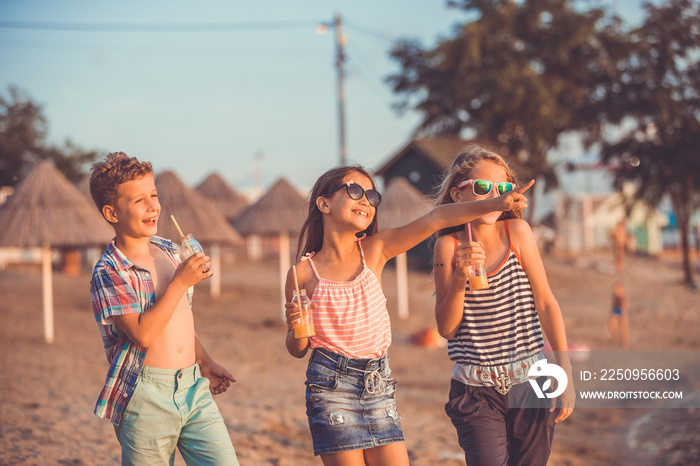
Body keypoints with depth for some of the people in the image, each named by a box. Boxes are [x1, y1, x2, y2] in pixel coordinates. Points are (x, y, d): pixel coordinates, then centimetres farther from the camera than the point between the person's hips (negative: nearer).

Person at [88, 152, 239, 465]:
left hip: (194, 387, 6)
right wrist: (181, 282, -17)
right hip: (146, 397, -6)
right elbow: (143, 333, -22)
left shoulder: (169, 251, 13)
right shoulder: (109, 272, -10)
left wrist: (204, 362, 26)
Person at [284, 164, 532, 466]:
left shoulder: (374, 251, 3)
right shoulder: (303, 273, -3)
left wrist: (493, 204, -18)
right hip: (332, 384, -3)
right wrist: (296, 327, -17)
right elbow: (297, 350, 6)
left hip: (378, 384, 3)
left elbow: (433, 220, -9)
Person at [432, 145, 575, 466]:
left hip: (529, 381, 1)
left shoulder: (517, 231, -1)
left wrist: (565, 373, -4)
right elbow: (446, 328, -3)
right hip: (476, 388, -1)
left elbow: (545, 303, 0)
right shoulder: (449, 245, -2)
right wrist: (460, 278, -19)